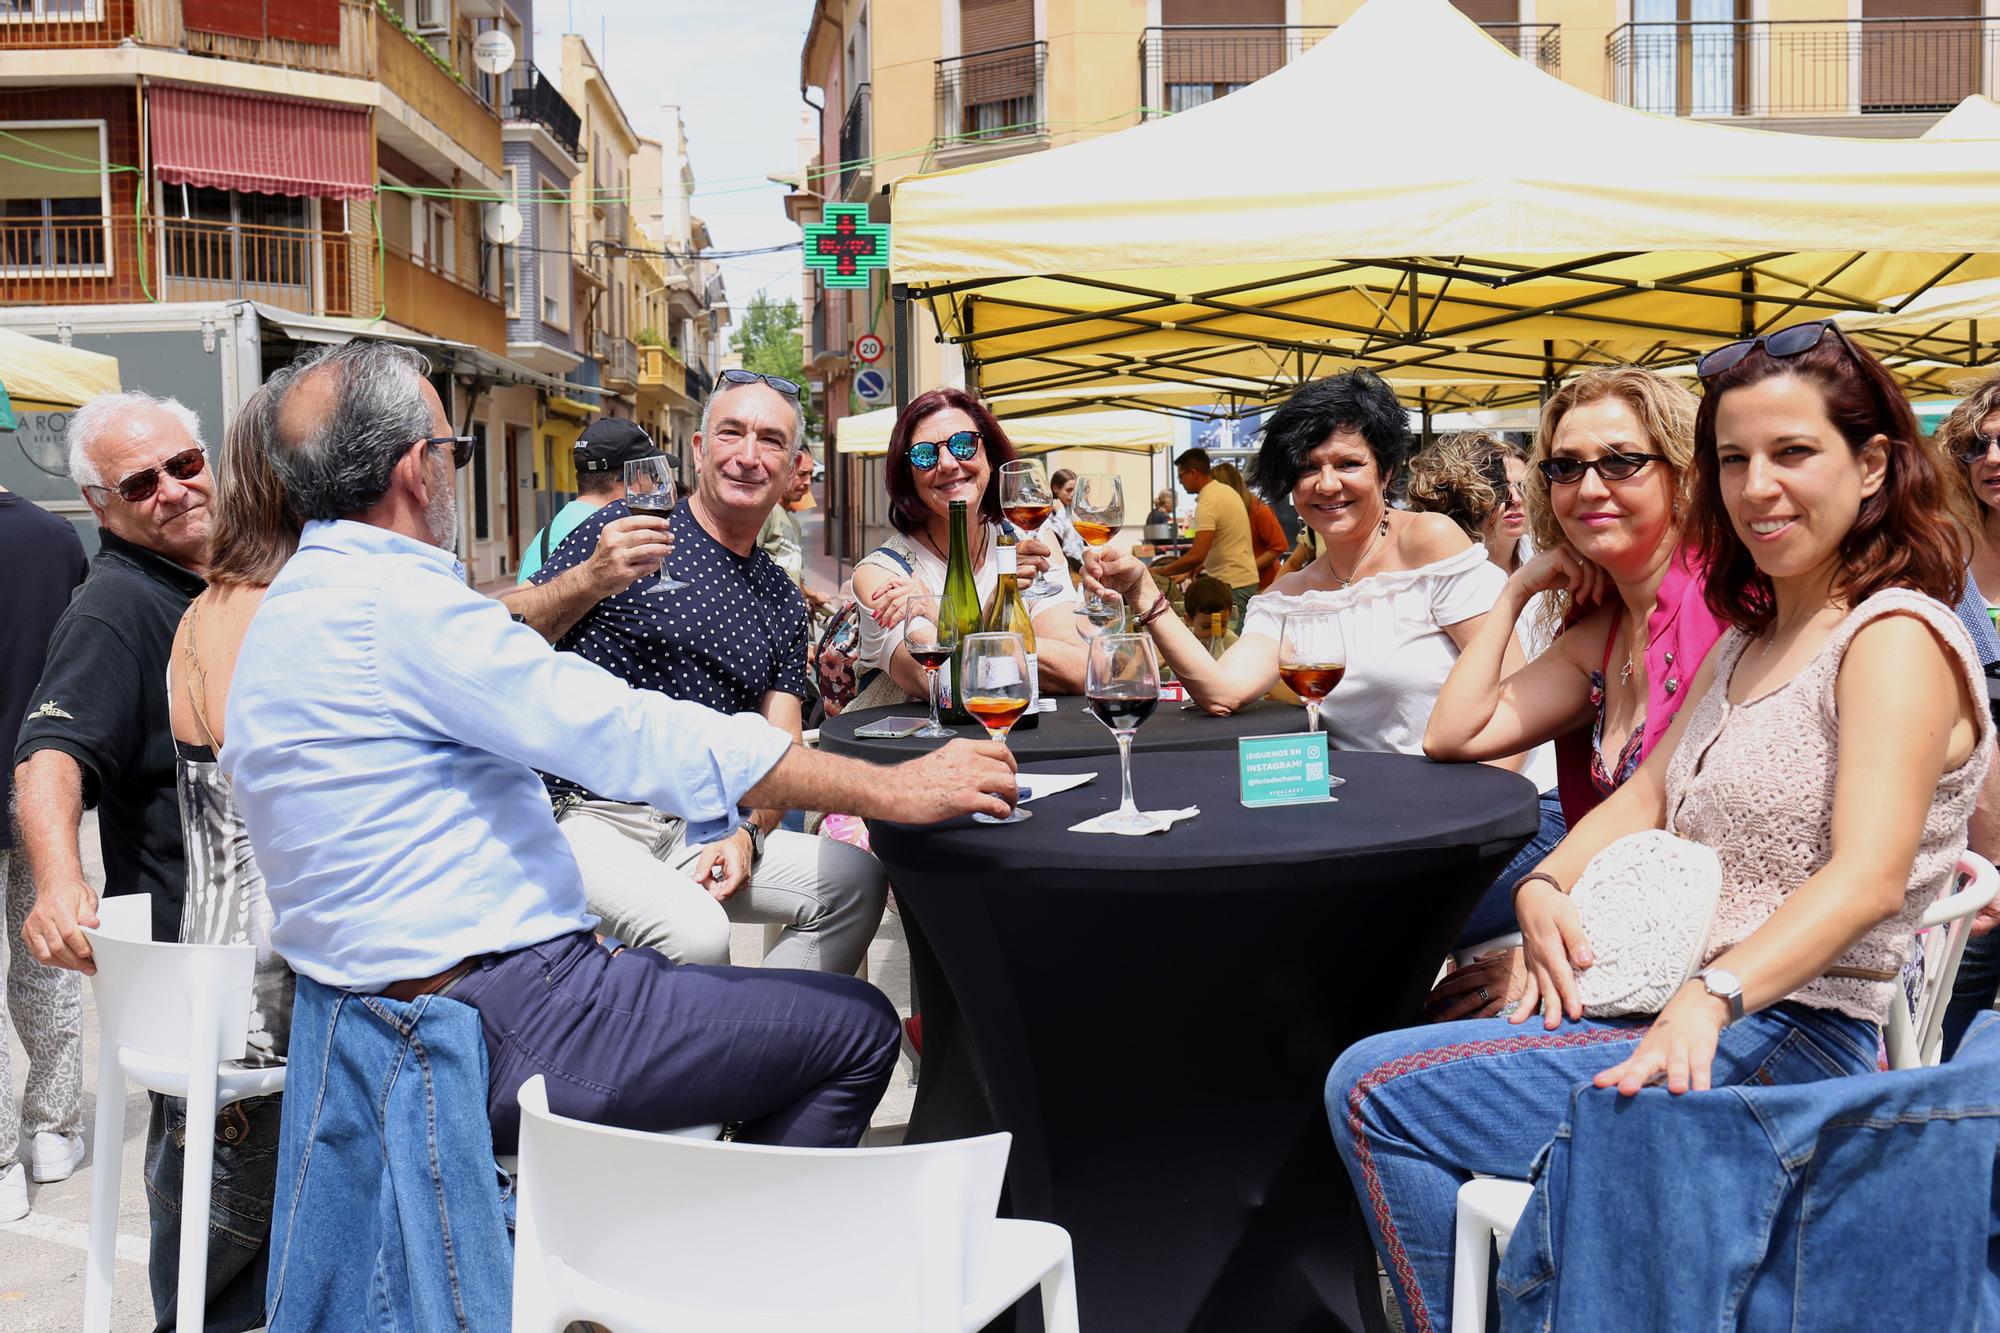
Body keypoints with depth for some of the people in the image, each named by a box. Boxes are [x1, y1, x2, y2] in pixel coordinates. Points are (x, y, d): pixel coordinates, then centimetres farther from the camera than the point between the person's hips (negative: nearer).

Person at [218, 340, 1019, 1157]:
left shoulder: (288, 612, 13)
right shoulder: (397, 602, -19)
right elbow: (640, 739, -22)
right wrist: (895, 789, -16)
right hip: (502, 1028, -11)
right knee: (858, 1028, -4)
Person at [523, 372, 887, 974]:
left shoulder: (783, 603, 15)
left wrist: (746, 835, -7)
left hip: (696, 829, 6)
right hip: (582, 816, -6)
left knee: (855, 879, -11)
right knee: (695, 931, -31)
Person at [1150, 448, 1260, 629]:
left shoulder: (1208, 502, -17)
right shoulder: (1227, 491, 13)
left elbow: (1197, 555, -23)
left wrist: (1160, 571, -12)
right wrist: (1193, 570, 20)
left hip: (1232, 584, -10)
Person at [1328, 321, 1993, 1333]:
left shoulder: (1895, 637, -11)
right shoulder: (1747, 642, 18)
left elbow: (1869, 875, -24)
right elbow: (1646, 795, 13)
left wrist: (1710, 997, -38)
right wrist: (1546, 888, -7)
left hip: (1781, 1042, -9)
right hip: (1675, 1007, 9)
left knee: (1374, 1090, -15)